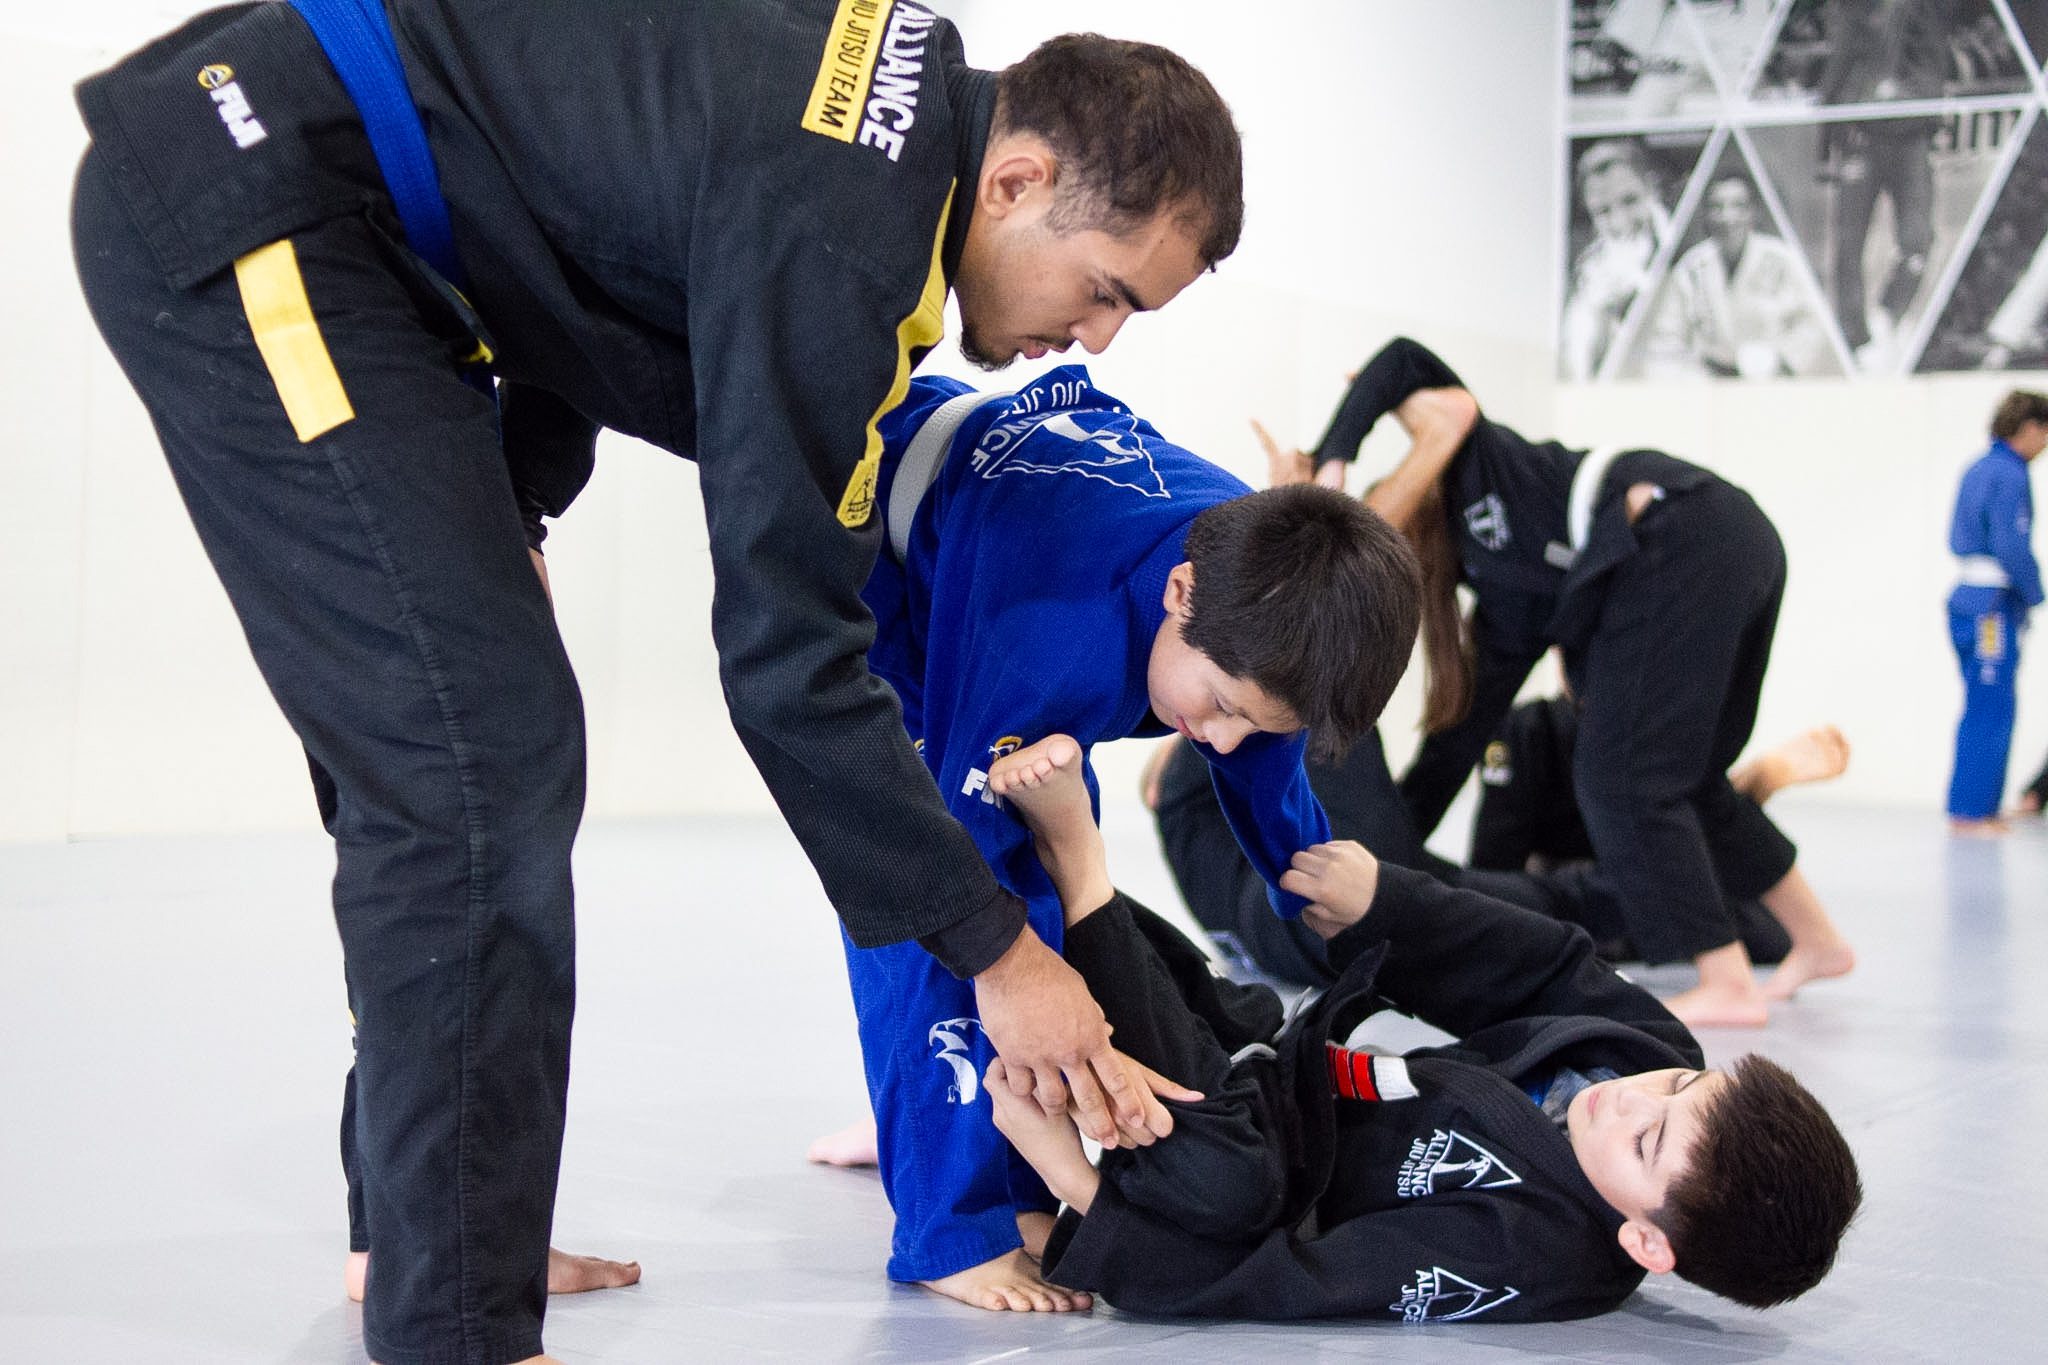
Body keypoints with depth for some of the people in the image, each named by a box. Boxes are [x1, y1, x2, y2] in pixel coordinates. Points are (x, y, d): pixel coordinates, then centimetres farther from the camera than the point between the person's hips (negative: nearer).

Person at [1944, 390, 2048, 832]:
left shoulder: (1978, 469, 14)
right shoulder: (2009, 476, -14)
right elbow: (2011, 548, -20)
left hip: (1969, 600, 9)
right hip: (1992, 609, -9)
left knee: (1987, 711, 15)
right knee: (1989, 712, -5)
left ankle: (1977, 808, 20)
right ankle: (1969, 812, -3)